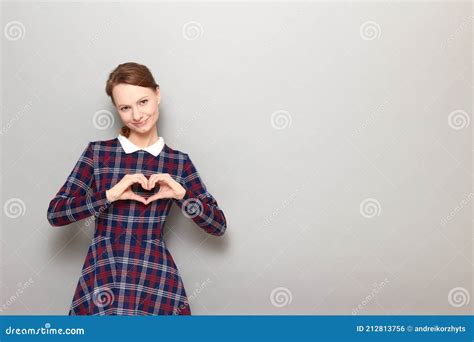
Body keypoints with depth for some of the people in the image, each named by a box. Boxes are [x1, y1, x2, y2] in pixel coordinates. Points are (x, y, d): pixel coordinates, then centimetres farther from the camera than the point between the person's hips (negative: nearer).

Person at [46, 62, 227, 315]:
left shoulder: (178, 161, 5)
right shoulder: (97, 152, 4)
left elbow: (219, 225, 5)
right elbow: (55, 213, -2)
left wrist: (181, 194, -10)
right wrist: (111, 194, -13)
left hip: (157, 283, 0)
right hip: (101, 283, 0)